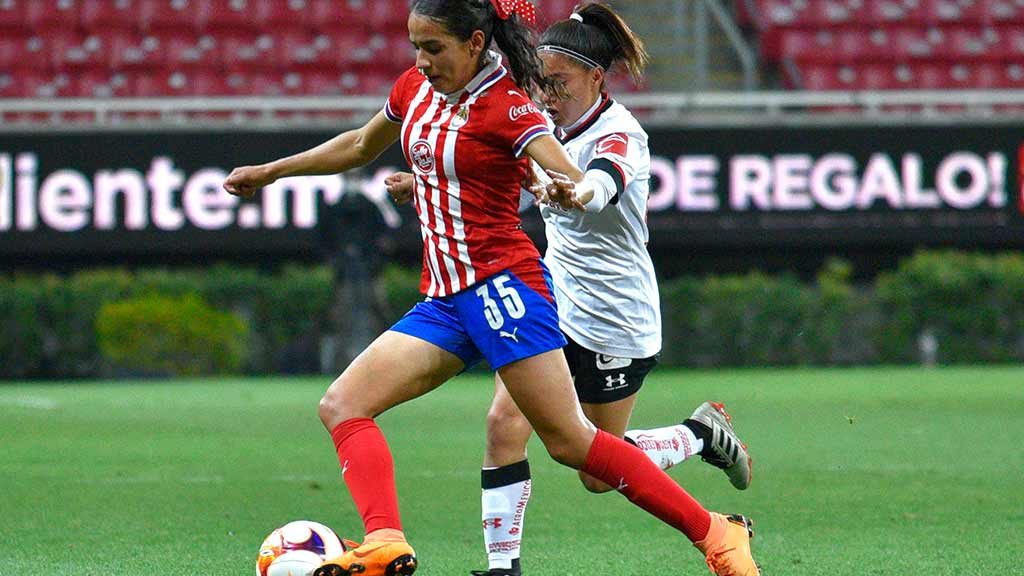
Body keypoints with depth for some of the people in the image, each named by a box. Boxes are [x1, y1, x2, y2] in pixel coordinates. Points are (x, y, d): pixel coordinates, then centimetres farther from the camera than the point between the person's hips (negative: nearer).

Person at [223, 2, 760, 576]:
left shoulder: (507, 107, -11)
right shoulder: (416, 88, 11)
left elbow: (581, 180, -22)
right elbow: (360, 146, 30)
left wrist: (575, 192, -47)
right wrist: (271, 172, 36)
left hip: (503, 284, -8)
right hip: (444, 300, 8)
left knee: (571, 442, -12)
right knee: (342, 406, -9)